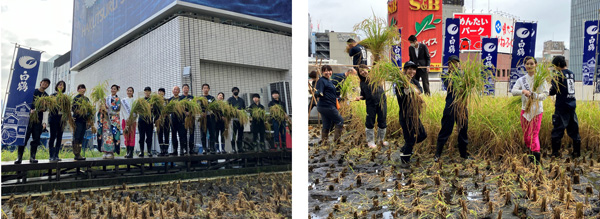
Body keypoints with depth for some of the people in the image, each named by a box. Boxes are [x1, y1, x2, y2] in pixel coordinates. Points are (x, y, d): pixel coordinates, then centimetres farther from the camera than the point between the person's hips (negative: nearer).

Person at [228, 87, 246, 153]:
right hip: (233, 119, -3)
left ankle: (240, 148, 8)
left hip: (241, 119, 4)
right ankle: (233, 149, -2)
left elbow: (244, 109, 18)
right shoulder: (229, 100, 9)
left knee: (240, 134, 4)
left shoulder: (241, 100, 19)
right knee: (233, 134, -4)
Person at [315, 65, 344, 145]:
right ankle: (336, 140, 5)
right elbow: (319, 92, -25)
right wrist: (318, 93, -45)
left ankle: (323, 141, 14)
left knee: (326, 125, 11)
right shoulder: (321, 81, -12)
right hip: (327, 106, -9)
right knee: (340, 121, 1)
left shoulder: (329, 81, 17)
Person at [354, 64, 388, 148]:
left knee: (382, 122, 7)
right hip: (370, 104, 1)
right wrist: (360, 97, -10)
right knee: (370, 123, 1)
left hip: (381, 102, -1)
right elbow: (364, 95, 9)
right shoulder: (362, 82, 7)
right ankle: (370, 141, 16)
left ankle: (381, 139, 26)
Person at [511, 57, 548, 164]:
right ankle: (532, 152, 24)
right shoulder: (522, 80, 8)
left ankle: (536, 156, -11)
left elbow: (545, 93, -4)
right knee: (526, 134, 8)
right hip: (525, 109, 4)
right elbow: (513, 91, -4)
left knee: (534, 133, -11)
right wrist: (523, 91, -23)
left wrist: (536, 96, -23)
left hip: (537, 110, -4)